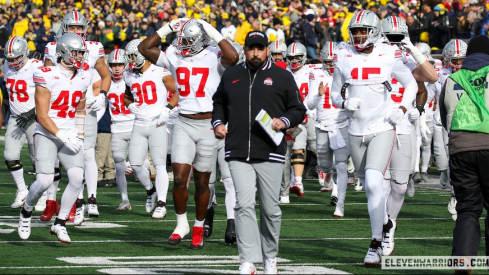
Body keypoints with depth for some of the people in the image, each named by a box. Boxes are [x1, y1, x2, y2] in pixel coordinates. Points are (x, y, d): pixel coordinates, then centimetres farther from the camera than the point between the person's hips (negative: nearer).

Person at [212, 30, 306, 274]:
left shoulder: (282, 77, 5)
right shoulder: (231, 76, 13)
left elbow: (298, 109, 9)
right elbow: (219, 102, 28)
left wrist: (284, 121, -10)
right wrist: (218, 122, 10)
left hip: (270, 153, -1)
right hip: (238, 154, 1)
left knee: (270, 209, 4)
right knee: (244, 205, -12)